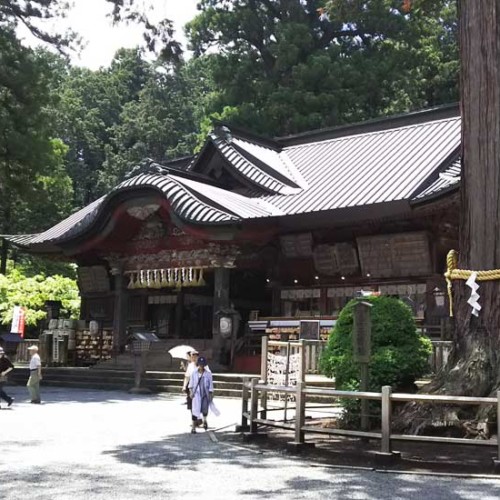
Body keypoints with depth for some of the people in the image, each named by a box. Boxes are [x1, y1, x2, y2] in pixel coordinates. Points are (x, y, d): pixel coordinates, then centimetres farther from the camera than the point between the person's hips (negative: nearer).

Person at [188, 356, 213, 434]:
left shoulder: (208, 374, -4)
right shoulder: (194, 373, -1)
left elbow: (211, 385, -1)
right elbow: (191, 384, 6)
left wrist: (211, 395, -3)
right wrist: (191, 391, -5)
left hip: (205, 394, 1)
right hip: (196, 394, -1)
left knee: (205, 409, 13)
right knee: (195, 410, -8)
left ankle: (204, 420, 46)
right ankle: (193, 427, -2)